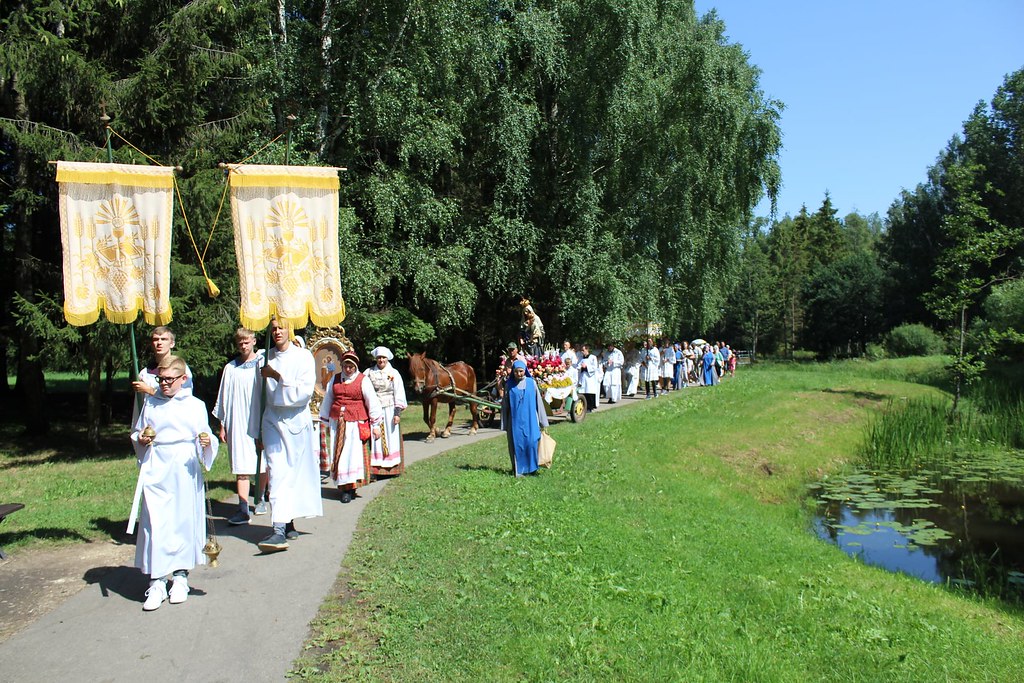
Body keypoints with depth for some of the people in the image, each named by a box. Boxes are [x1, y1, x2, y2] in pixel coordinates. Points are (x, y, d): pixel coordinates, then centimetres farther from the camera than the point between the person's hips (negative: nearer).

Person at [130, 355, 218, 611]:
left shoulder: (195, 405, 6)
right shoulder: (150, 403, 12)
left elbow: (205, 438, 5)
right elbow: (136, 433, 20)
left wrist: (208, 443, -17)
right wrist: (140, 439, -3)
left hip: (184, 471, -1)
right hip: (155, 471, 1)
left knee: (184, 521, 4)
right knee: (154, 524, -4)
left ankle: (180, 576, 19)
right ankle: (156, 582, 2)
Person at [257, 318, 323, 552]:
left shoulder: (304, 357, -2)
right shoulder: (267, 357, 7)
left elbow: (306, 391, -12)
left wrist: (278, 377, -17)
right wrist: (258, 430, 14)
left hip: (296, 421, -2)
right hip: (273, 420, 2)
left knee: (293, 472, 5)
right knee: (278, 473, -6)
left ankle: (287, 524, 16)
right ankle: (281, 528, -8)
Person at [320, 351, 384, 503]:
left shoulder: (363, 380, -2)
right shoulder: (335, 379, 10)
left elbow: (372, 402, -2)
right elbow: (327, 400, 19)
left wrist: (375, 424, -3)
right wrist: (325, 420, 21)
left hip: (356, 424, -4)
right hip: (337, 423, 4)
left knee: (354, 453, -6)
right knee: (339, 455, 5)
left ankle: (350, 489, -2)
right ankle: (343, 486, 12)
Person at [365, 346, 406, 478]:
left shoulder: (394, 373, 2)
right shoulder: (369, 373, 4)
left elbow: (399, 394, 1)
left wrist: (397, 413, -6)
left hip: (389, 410, -1)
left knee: (392, 438, 3)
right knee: (376, 438, 0)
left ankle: (393, 467, 11)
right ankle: (377, 469, 5)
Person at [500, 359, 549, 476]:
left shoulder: (531, 383, 1)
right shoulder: (509, 385, 0)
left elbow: (538, 401, 5)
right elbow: (505, 405, 5)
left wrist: (543, 421, 4)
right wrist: (504, 425, 5)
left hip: (530, 419, 0)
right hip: (515, 421, 0)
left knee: (531, 442, -4)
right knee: (516, 443, 1)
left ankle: (532, 468, 13)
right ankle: (518, 470, 11)